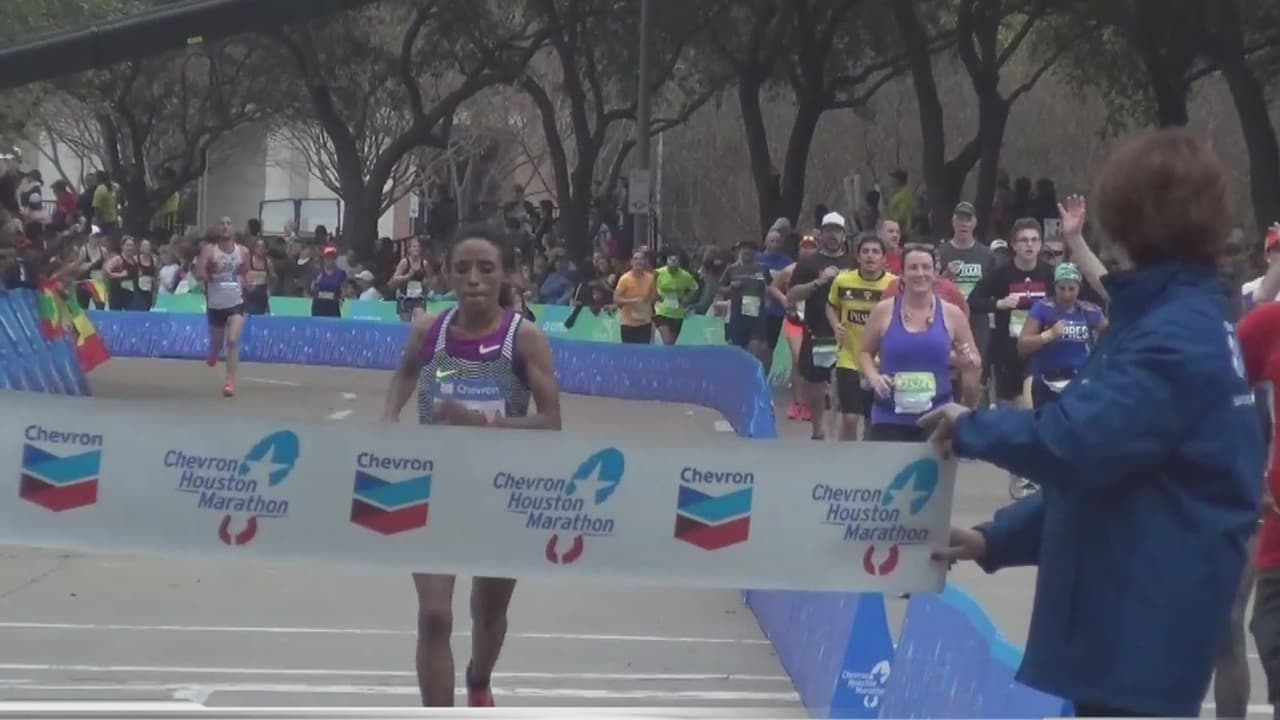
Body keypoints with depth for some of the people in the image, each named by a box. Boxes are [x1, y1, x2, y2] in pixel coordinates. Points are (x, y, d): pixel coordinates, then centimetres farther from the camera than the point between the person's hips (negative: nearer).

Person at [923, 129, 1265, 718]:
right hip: (1127, 609, 10)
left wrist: (971, 428, -12)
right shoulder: (1179, 320, 13)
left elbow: (1076, 443, -30)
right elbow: (1106, 457, 18)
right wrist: (998, 539, 12)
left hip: (1145, 620, -10)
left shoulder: (1176, 336, -20)